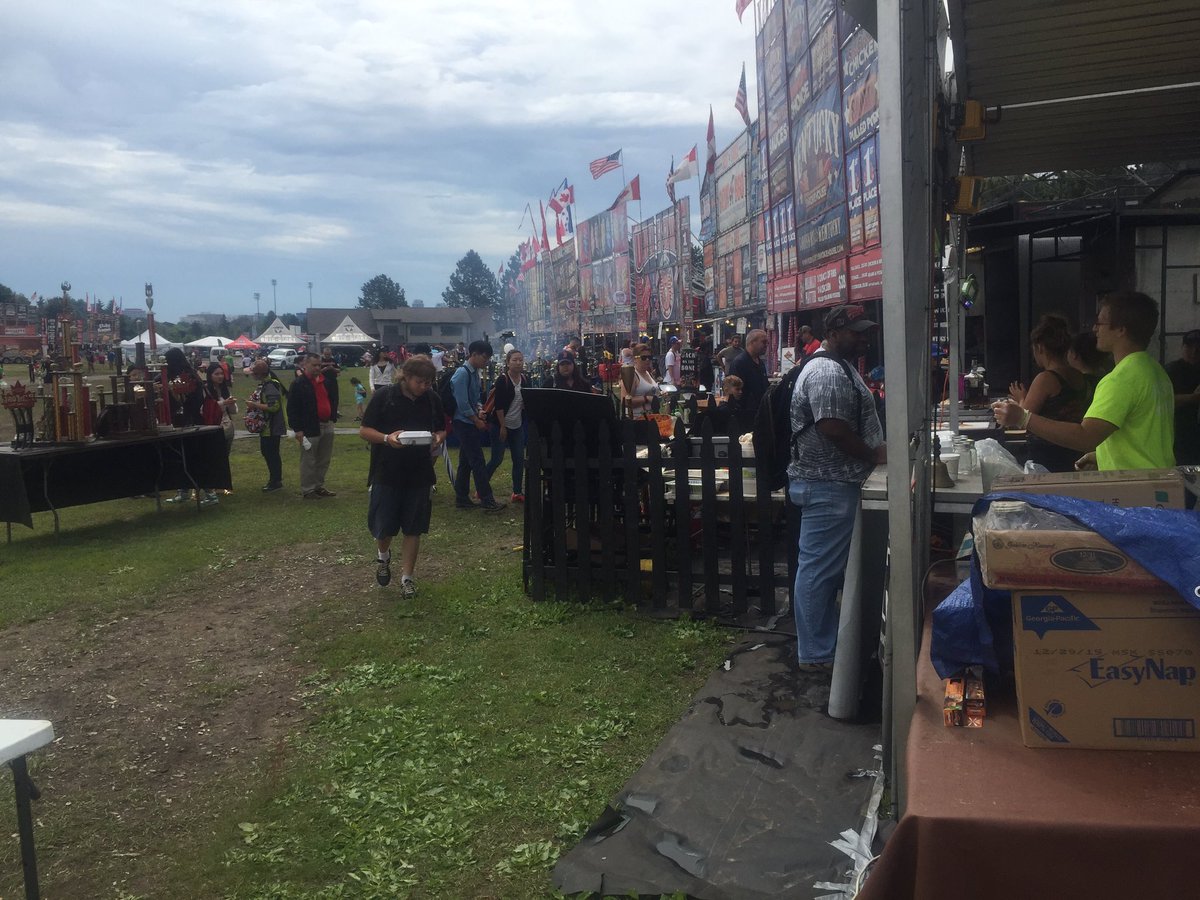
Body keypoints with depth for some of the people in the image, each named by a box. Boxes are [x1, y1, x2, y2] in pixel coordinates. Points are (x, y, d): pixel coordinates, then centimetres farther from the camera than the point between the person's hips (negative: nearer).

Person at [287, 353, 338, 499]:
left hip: (327, 426, 7)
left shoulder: (324, 380, 12)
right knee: (309, 462, 0)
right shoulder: (299, 384, -10)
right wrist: (298, 429, -16)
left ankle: (319, 486, 26)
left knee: (324, 460, 14)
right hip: (310, 428, -7)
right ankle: (307, 490, 8)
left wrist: (332, 418, 14)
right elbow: (292, 408, -12)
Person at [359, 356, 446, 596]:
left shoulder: (432, 399, 2)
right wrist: (387, 438, -25)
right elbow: (364, 431, -6)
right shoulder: (383, 396, -8)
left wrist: (438, 439, -11)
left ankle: (406, 577, 19)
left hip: (420, 475, 2)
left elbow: (441, 430, 13)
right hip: (386, 474, -2)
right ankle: (383, 556, 36)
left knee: (413, 529, 7)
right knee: (382, 527, 3)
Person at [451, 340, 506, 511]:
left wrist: (479, 412, 4)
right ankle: (487, 500, -4)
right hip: (463, 423, -9)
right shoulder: (462, 373, -17)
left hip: (471, 422, 9)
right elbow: (462, 403, -20)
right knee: (477, 461, -7)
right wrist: (477, 420, -12)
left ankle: (462, 499, 19)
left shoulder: (474, 373, 10)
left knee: (466, 462, 12)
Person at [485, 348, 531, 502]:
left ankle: (517, 493, 13)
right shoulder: (502, 380, -11)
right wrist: (502, 426, -16)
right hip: (501, 425, -6)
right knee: (497, 459, -3)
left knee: (519, 459, 5)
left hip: (518, 426, 6)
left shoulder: (526, 379, 5)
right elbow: (499, 405, -14)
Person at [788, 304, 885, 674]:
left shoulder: (838, 367, 18)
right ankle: (815, 655, 5)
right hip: (828, 486, -11)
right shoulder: (827, 372, -17)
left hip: (831, 482, 11)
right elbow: (832, 428, -25)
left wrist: (876, 449, 14)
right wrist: (873, 456, -14)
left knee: (824, 568, 17)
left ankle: (825, 644, 28)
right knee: (819, 569, -3)